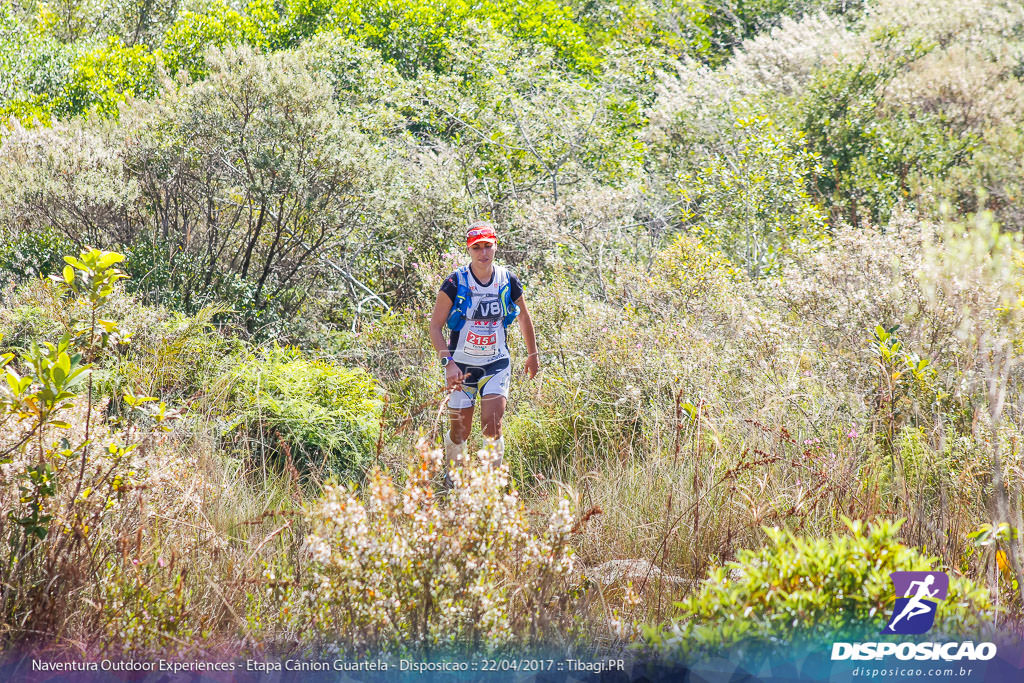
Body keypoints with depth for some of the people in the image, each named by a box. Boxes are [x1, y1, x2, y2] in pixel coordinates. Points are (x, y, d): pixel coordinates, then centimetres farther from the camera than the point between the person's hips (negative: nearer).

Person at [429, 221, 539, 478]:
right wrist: (447, 361, -21)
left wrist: (533, 354, 22)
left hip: (497, 364, 1)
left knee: (492, 426, -15)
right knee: (460, 431, 6)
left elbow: (524, 317, 14)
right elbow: (435, 325, -9)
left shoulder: (508, 281, -5)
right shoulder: (455, 283, -12)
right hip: (462, 366, -1)